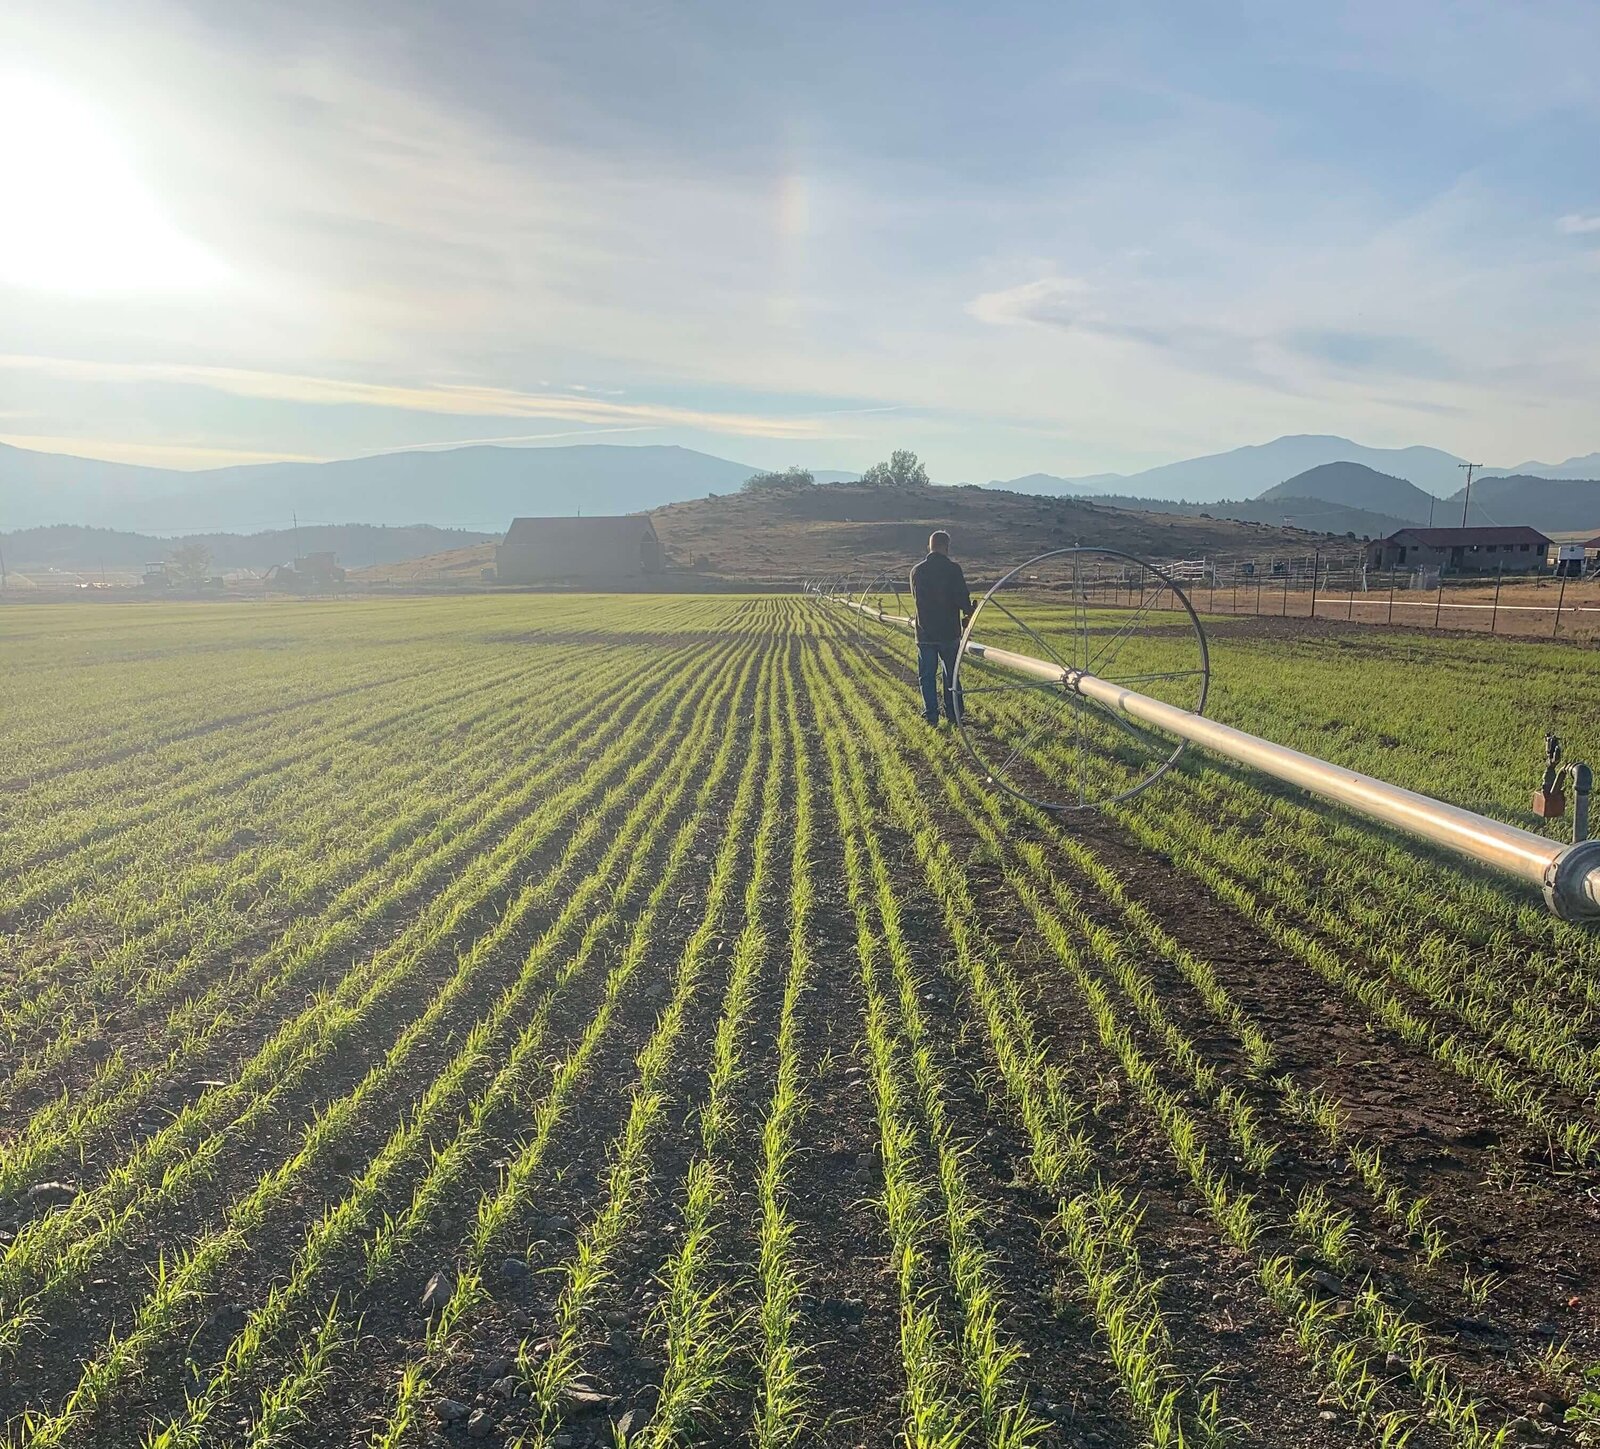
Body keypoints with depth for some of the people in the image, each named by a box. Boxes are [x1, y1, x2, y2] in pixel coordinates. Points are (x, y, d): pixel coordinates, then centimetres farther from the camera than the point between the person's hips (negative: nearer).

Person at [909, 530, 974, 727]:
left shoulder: (917, 571, 2)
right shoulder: (953, 568, -9)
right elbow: (962, 598, -13)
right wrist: (968, 614, 6)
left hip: (925, 632, 2)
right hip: (949, 631, -1)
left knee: (927, 676, 8)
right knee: (951, 675, 12)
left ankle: (930, 716, 6)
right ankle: (954, 714, 16)